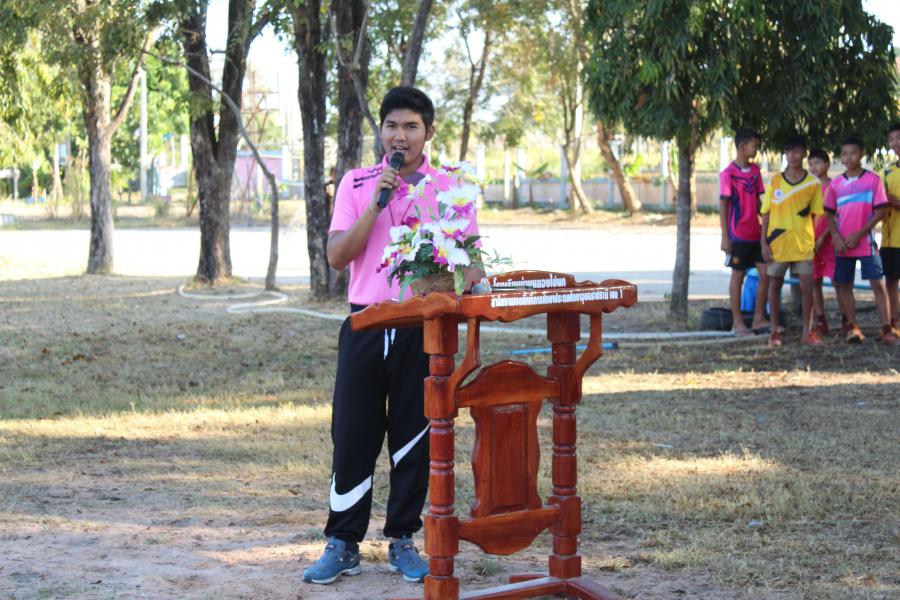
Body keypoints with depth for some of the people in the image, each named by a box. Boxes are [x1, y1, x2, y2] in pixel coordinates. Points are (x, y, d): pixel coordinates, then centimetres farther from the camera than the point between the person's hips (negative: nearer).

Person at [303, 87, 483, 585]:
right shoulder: (356, 183, 6)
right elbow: (338, 256, -3)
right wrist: (377, 201, -12)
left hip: (423, 326, 0)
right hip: (366, 323, 0)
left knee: (414, 436, 5)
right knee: (352, 434, 1)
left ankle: (402, 540, 17)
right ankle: (343, 544, 10)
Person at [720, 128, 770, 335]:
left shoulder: (755, 171, 9)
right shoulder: (728, 173, -10)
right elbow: (723, 205, -9)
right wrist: (725, 236, -12)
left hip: (755, 233, 6)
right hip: (738, 235, -6)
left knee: (766, 272, 2)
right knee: (738, 275, 1)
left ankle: (759, 318, 11)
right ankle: (737, 322, 8)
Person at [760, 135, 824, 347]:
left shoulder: (813, 183, 1)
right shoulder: (775, 181, 2)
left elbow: (816, 216, 6)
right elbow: (766, 214, 3)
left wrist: (815, 240, -1)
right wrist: (764, 243, -3)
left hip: (803, 244, 0)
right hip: (777, 243, 0)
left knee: (807, 285, -4)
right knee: (775, 284, 6)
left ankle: (807, 333, 4)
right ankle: (774, 331, 17)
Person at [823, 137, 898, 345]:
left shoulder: (873, 179, -3)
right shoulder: (835, 184, 6)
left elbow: (880, 211, -6)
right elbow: (830, 214, 9)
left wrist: (858, 234, -12)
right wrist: (836, 236, -8)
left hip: (866, 242, -3)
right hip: (843, 245, 3)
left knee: (878, 284, -7)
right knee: (843, 285, 5)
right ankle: (852, 327, 15)